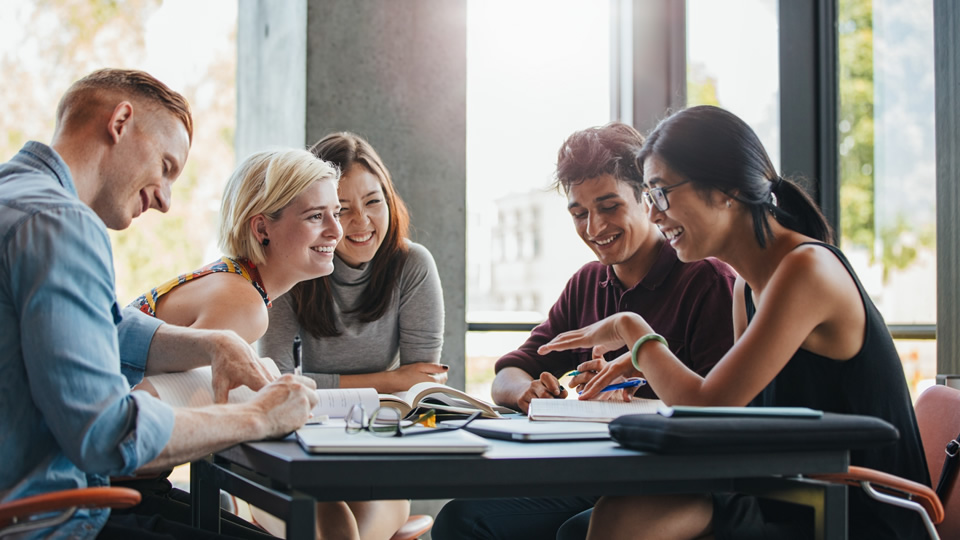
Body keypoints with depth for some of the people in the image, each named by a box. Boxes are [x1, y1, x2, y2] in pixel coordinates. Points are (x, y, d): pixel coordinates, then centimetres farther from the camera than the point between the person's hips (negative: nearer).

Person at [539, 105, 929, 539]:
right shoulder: (748, 285, 10)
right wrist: (645, 364, 3)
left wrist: (632, 329, -6)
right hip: (789, 503, 8)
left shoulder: (807, 269, -18)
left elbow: (705, 408, -21)